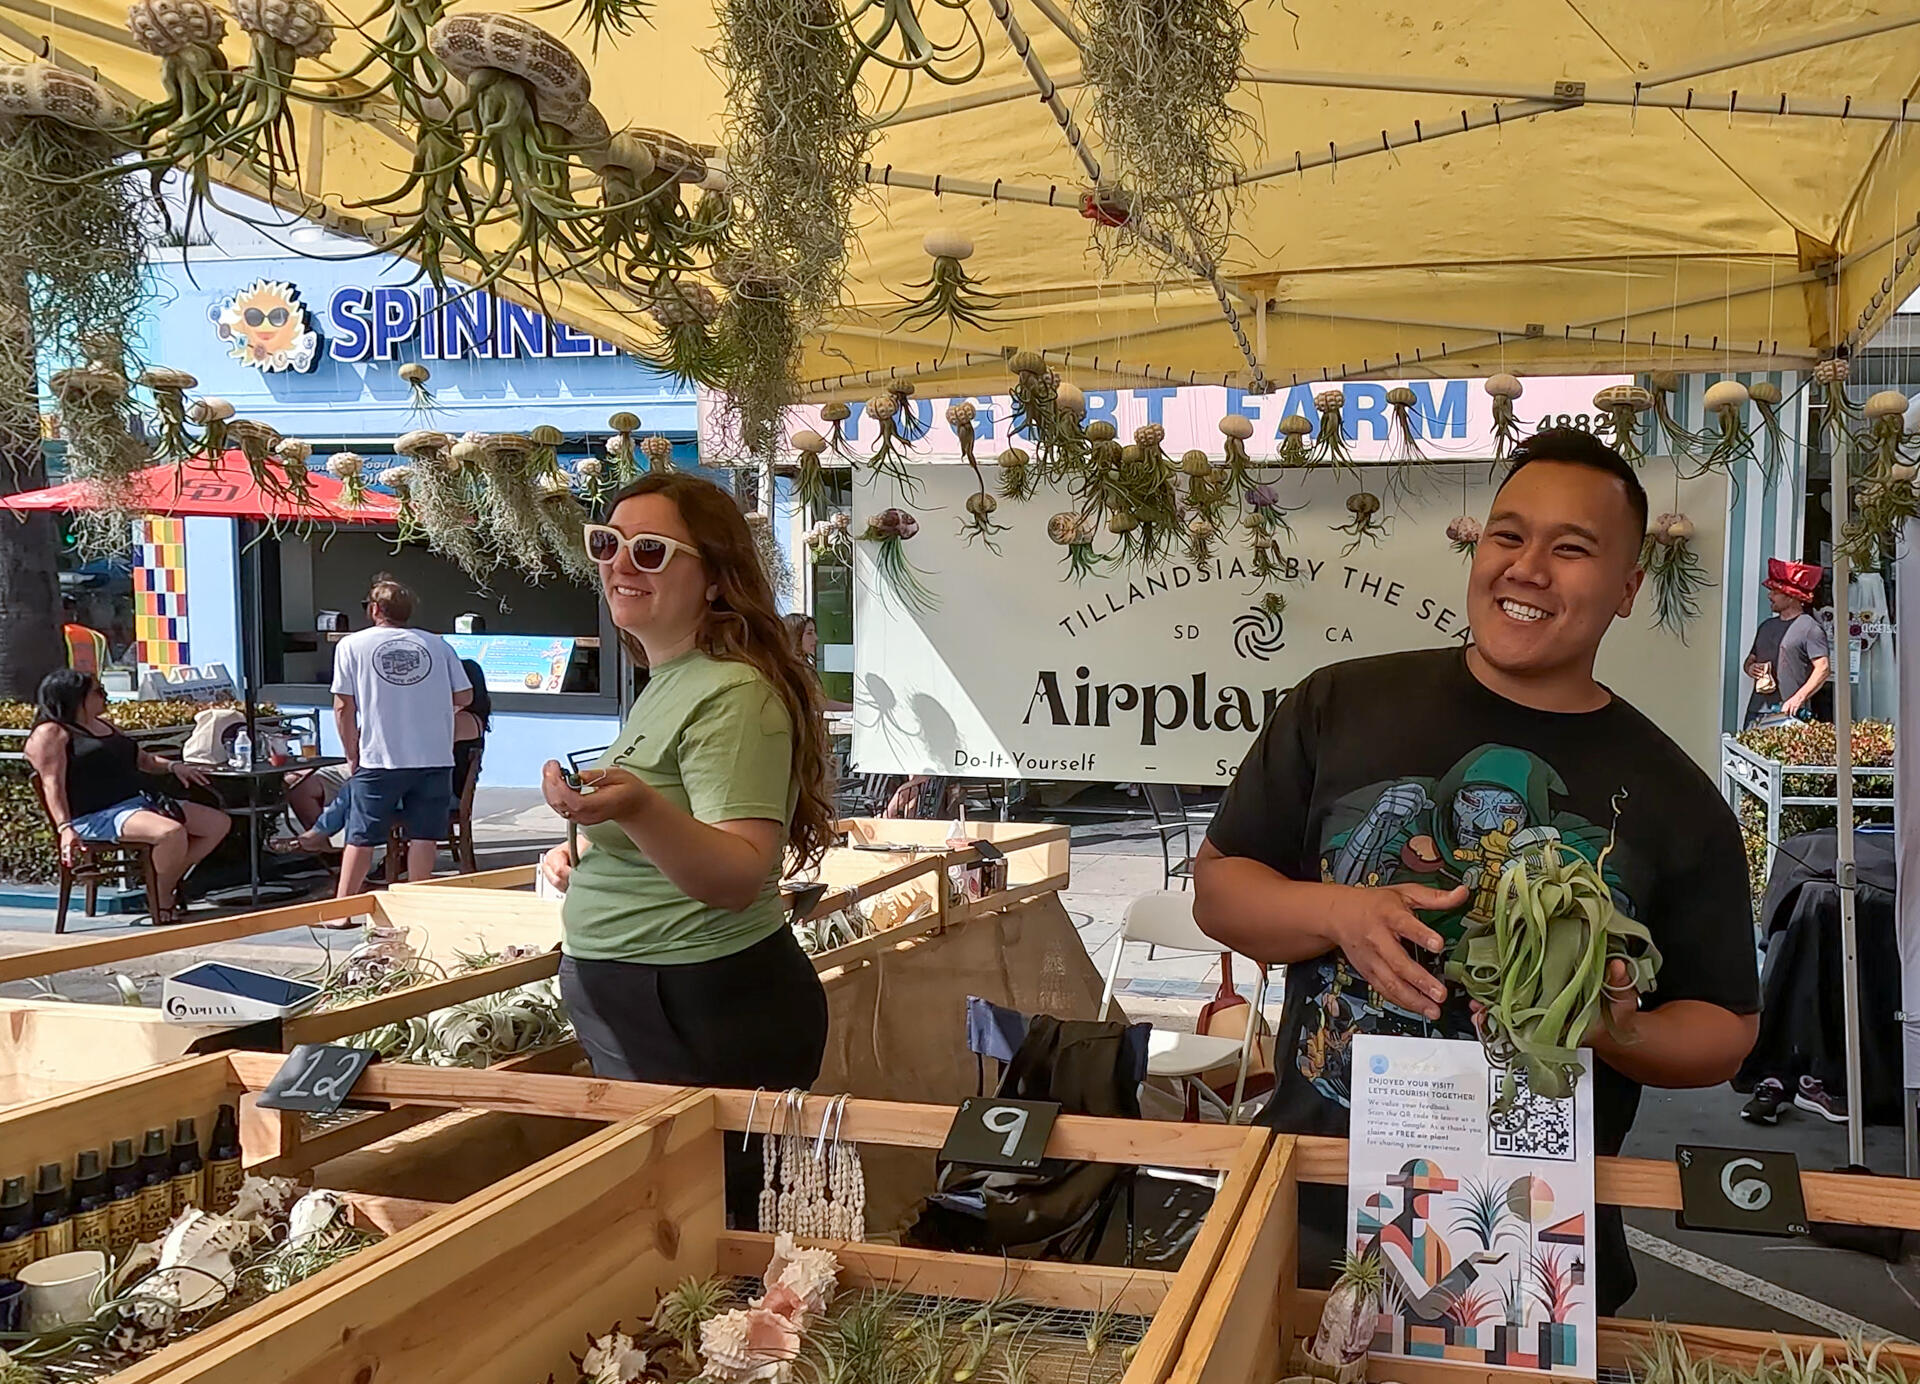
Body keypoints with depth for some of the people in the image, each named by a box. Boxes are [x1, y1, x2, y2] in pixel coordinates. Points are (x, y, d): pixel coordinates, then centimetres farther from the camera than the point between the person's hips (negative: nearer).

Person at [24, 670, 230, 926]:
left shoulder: (104, 725, 24)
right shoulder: (50, 733, -4)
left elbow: (142, 759, 32)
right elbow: (53, 784, -15)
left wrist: (172, 766, 12)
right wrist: (65, 828, -27)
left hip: (143, 800, 10)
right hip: (98, 816, -10)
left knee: (219, 823, 2)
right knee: (172, 832, -36)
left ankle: (169, 884, 0)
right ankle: (161, 904, -13)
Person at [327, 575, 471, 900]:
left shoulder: (352, 645, 1)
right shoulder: (438, 644, 5)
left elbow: (343, 706, -1)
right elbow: (464, 696, 6)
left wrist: (352, 755, 9)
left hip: (379, 761, -1)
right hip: (434, 757, 1)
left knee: (361, 838, 8)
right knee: (424, 836, 6)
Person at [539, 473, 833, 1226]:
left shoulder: (732, 694, -18)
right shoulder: (667, 683, 11)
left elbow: (740, 877, -29)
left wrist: (638, 809, -44)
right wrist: (584, 853, 8)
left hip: (702, 1020, -10)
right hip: (634, 1015, 10)